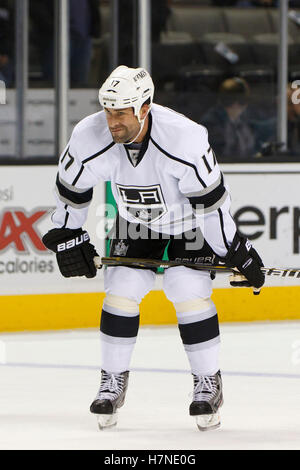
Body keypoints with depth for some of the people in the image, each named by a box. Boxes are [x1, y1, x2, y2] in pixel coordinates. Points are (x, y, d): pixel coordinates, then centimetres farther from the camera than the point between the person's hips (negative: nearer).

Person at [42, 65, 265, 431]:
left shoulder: (185, 138, -38)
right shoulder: (90, 138, -27)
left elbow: (211, 200, -29)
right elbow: (71, 188, -6)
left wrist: (236, 253, -22)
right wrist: (67, 236, 0)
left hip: (190, 219, -3)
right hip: (135, 219, 3)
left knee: (189, 293, -14)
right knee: (122, 288, -8)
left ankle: (208, 383, 2)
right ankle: (113, 380, 8)